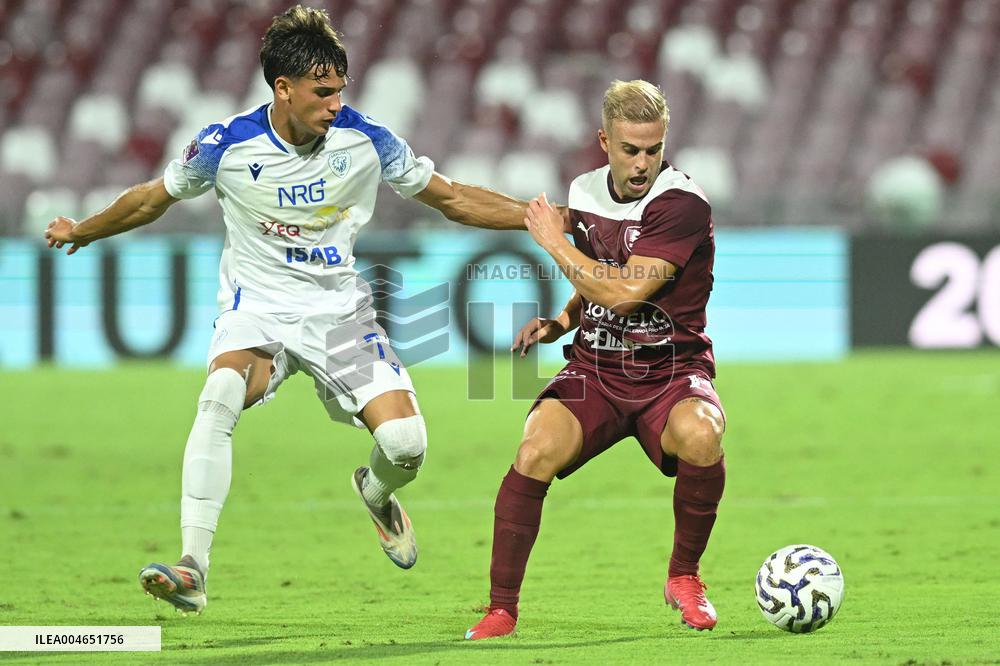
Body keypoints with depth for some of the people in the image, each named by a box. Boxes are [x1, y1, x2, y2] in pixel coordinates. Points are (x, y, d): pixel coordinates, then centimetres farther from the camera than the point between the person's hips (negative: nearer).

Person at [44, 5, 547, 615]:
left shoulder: (365, 139, -9)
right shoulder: (226, 146, -11)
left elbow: (452, 198, 4)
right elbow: (154, 198, 10)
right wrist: (81, 231, 22)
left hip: (340, 308, 1)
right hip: (257, 308, -1)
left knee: (405, 443, -17)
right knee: (220, 395, -34)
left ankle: (377, 494, 25)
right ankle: (192, 571, -35)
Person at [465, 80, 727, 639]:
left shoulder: (682, 204, -15)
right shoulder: (585, 193, 7)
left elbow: (623, 293, -24)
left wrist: (553, 242, -12)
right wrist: (559, 322, 5)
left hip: (671, 372, -4)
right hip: (595, 370, 4)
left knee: (699, 434, -36)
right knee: (537, 448, -26)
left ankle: (684, 574, -9)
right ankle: (502, 608, -13)